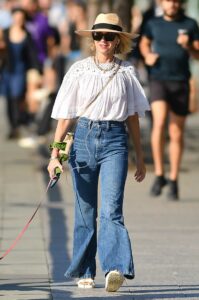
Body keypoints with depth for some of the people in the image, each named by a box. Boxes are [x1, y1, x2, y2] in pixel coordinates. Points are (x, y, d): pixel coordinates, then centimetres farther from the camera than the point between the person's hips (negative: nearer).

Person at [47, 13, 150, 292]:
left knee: (111, 208, -15)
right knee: (85, 210, 7)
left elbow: (132, 116, 14)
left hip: (115, 140, -1)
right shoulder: (79, 70, 4)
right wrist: (55, 153, -3)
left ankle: (116, 268, -26)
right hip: (84, 137, 1)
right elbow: (65, 115, 4)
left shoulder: (126, 72, 6)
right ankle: (84, 272, 18)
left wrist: (140, 156, 16)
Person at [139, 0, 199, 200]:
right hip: (158, 80, -1)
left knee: (176, 134, 7)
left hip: (180, 82, 1)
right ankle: (159, 174, -16)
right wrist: (147, 56, 3)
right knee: (159, 122, -23)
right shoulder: (154, 24, 5)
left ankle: (173, 180, 21)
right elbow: (144, 43, 24)